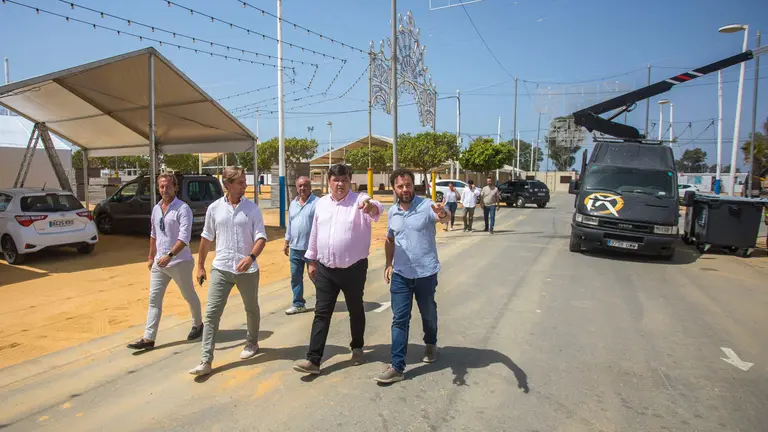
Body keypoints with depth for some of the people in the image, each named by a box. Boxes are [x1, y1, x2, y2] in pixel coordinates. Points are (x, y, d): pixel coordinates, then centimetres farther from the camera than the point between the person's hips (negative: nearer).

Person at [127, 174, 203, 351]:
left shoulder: (183, 209, -15)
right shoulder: (156, 209, 9)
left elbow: (184, 237, -24)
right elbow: (153, 235, 18)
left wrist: (170, 255, -33)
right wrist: (151, 257, 19)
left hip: (179, 262, -6)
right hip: (159, 262, 7)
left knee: (189, 296, 11)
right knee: (154, 299, 5)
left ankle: (198, 325, 33)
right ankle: (149, 338, 10)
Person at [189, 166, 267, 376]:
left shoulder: (252, 208, -4)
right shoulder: (214, 208, 1)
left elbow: (261, 237, -8)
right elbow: (206, 239, 10)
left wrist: (251, 256, -26)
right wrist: (200, 265, 12)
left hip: (247, 270, -1)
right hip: (221, 269, 1)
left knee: (251, 309, 16)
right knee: (212, 313, -2)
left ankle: (252, 343, 40)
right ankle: (206, 361, 3)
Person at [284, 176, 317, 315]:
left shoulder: (317, 203, -10)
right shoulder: (293, 203, 13)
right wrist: (286, 243, 18)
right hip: (295, 248, 7)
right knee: (295, 277, 11)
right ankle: (298, 304, 23)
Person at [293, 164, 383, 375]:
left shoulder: (359, 200, -9)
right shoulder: (321, 203, 6)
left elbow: (376, 210, -33)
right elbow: (314, 234, 12)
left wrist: (371, 207, -57)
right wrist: (312, 261, 14)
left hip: (353, 269, -3)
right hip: (325, 269, 3)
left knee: (356, 310, 14)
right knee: (321, 313, 4)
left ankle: (357, 348, 36)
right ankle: (313, 360, 8)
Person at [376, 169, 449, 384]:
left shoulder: (426, 205, -13)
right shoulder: (392, 211, 3)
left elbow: (445, 219, -34)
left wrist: (443, 215, -57)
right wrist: (388, 263, 8)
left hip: (426, 273, -3)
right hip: (400, 274, 3)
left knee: (428, 313, 18)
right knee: (399, 320, 2)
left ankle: (430, 344, 46)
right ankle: (397, 367, 8)